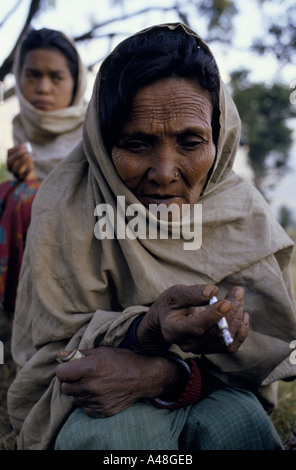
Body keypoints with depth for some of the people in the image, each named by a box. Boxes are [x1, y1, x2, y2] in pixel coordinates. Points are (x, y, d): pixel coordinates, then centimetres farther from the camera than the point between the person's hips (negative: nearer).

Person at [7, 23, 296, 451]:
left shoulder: (245, 211, -9)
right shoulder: (69, 206, -17)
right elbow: (53, 358, -15)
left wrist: (162, 374, -30)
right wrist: (149, 331, -36)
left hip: (210, 399, 2)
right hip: (93, 407, -1)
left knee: (241, 421, -29)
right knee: (112, 430, -32)